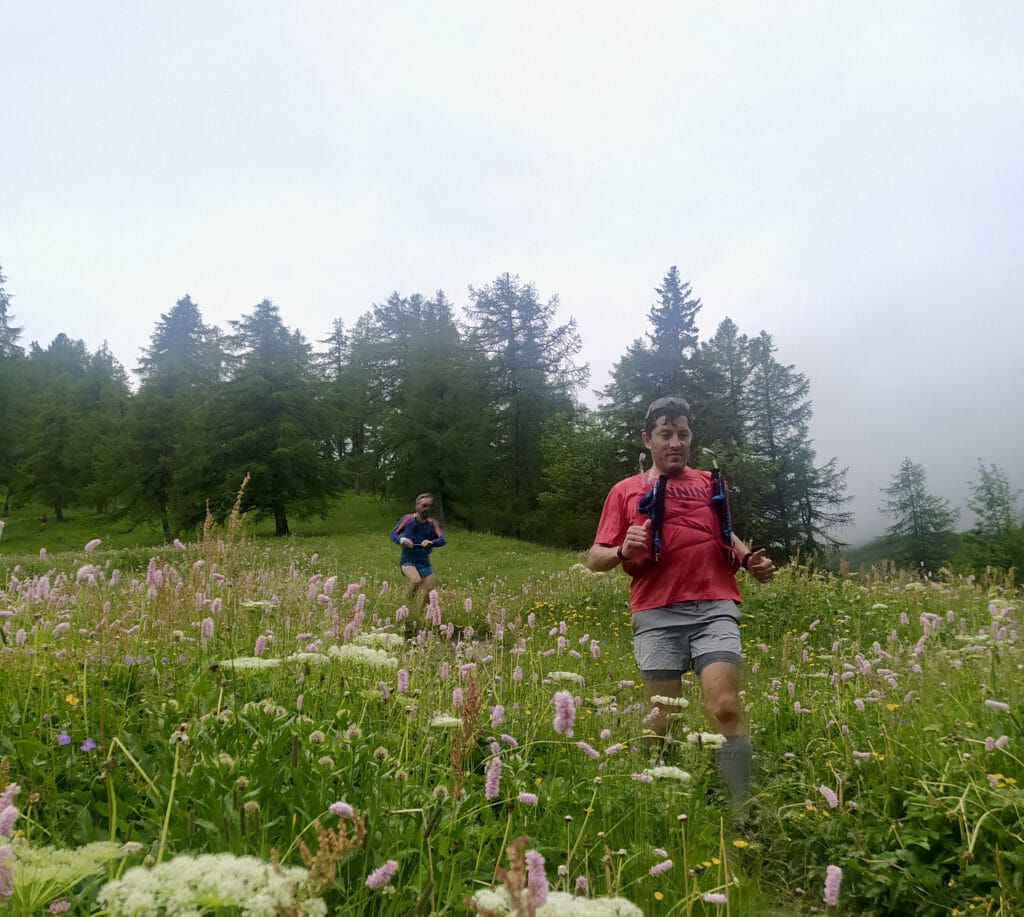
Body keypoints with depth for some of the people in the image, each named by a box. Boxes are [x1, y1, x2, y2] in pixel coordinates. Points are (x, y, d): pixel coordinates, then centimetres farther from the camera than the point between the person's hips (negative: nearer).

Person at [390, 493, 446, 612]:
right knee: (416, 581, -30)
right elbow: (393, 534, 4)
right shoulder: (408, 519, -1)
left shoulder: (433, 524, 4)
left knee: (429, 589, -2)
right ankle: (409, 607, -8)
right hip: (408, 560, -4)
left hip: (424, 562, 4)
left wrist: (431, 542, -29)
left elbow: (442, 540, -9)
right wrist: (402, 540, -16)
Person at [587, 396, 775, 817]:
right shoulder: (625, 491, 11)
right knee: (662, 724, -1)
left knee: (726, 708, -15)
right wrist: (624, 551, -12)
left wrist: (749, 559, 12)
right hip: (657, 613, -1)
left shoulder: (708, 483, 18)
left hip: (714, 608, 1)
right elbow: (595, 558, 10)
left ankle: (742, 815, -10)